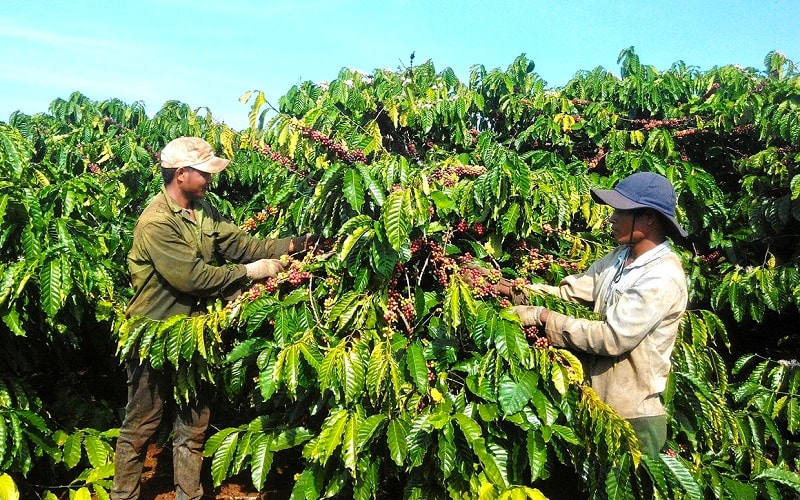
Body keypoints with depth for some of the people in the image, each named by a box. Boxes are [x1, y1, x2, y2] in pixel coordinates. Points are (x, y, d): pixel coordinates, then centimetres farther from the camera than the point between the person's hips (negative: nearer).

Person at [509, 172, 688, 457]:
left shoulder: (663, 277, -21)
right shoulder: (619, 257, 5)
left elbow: (613, 337, -25)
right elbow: (569, 291, 3)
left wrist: (545, 317, -20)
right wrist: (510, 289, -8)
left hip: (634, 415, -7)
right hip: (600, 402, 8)